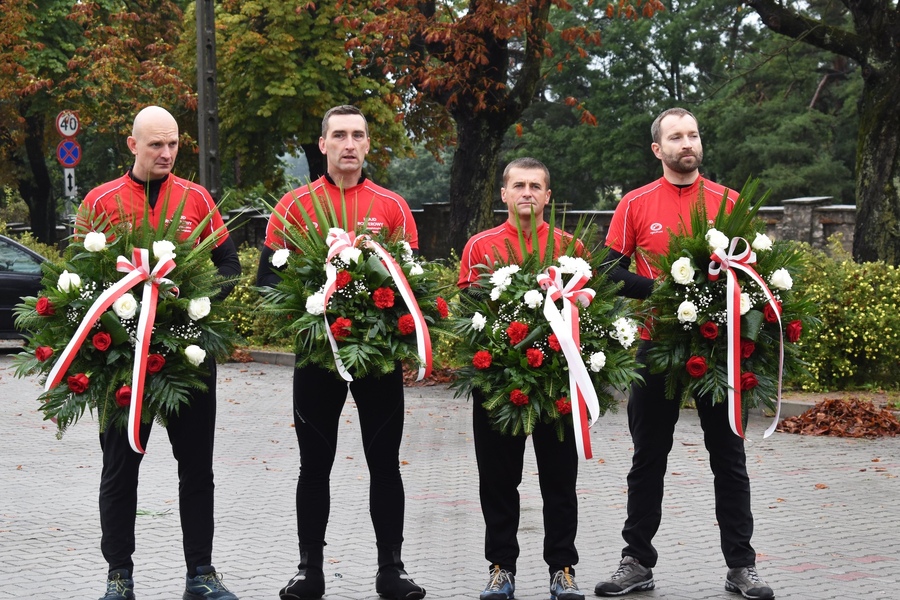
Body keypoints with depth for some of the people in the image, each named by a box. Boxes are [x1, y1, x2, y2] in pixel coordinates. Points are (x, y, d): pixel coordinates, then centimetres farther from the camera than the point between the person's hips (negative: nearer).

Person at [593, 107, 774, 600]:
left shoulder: (728, 201, 4)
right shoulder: (636, 205, 1)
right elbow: (611, 272, 0)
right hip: (658, 343, 0)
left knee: (728, 457, 5)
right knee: (648, 458, 7)